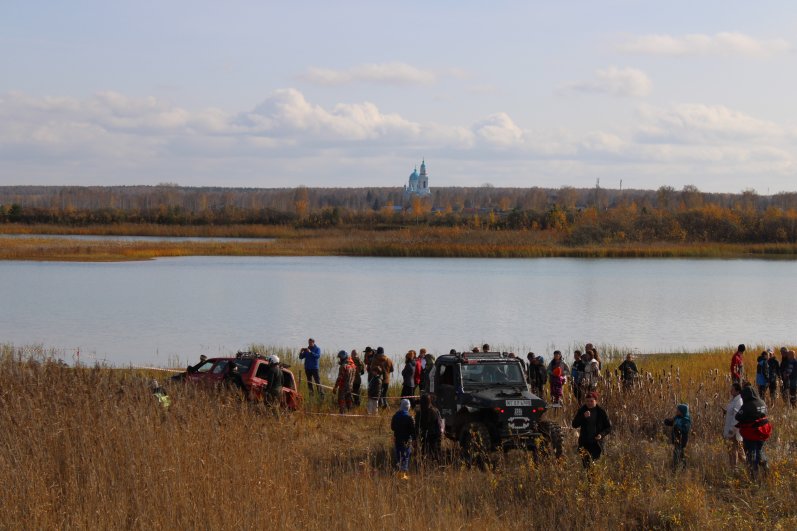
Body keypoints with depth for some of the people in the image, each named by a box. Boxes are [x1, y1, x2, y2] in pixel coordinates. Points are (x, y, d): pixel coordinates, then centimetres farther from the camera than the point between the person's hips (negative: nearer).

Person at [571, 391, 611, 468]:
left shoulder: (601, 412, 0)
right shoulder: (582, 411, 2)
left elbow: (608, 427, 5)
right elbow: (574, 425, -5)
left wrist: (602, 434, -14)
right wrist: (583, 417, -20)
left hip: (597, 443, 0)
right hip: (584, 443, 0)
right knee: (586, 465, -6)